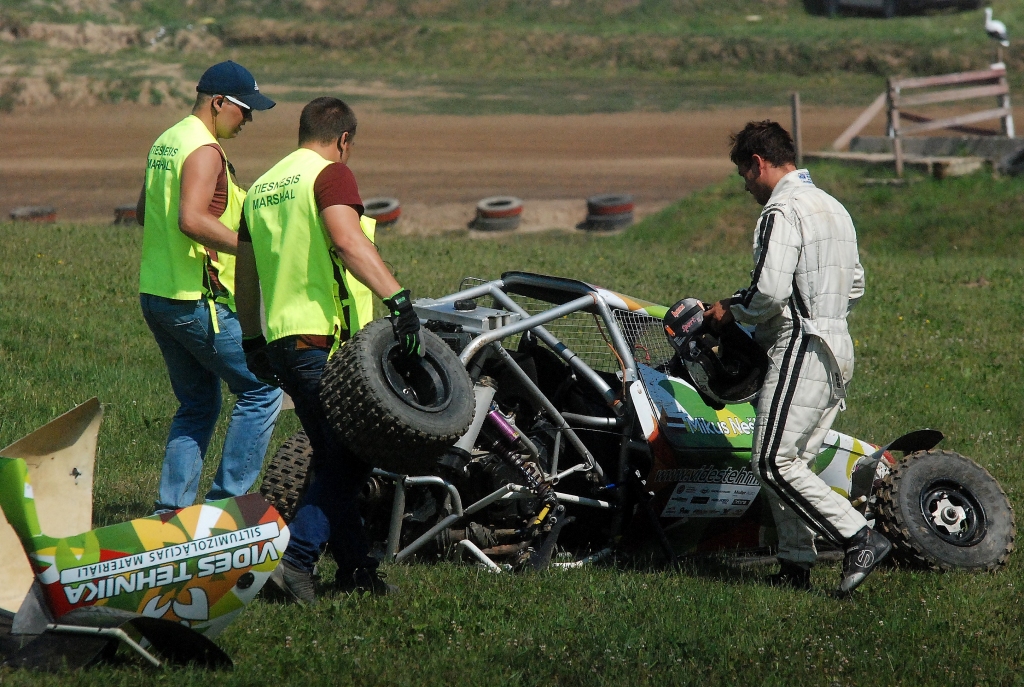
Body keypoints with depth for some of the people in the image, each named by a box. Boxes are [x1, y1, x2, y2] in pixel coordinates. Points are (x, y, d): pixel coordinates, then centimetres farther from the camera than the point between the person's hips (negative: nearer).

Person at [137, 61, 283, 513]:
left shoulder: (166, 142, 15)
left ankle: (171, 507, 11)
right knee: (262, 391, -1)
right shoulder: (204, 150, -16)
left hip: (154, 294, 10)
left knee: (197, 404, 17)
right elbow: (192, 219, -29)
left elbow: (143, 214, 25)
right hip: (197, 301, -10)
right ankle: (227, 501, -3)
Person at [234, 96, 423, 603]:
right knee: (348, 459, -5)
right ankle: (295, 558, -15)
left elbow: (246, 273, 26)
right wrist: (397, 298, -33)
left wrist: (253, 340, 35)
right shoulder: (330, 173, -7)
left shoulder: (262, 187, 19)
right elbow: (347, 240, -25)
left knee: (334, 458, 15)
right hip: (326, 337, -9)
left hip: (280, 341, 9)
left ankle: (356, 569, 17)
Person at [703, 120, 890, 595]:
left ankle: (860, 539, -17)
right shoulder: (833, 209, 18)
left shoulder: (782, 212, -12)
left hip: (800, 347, -10)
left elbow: (770, 291, -21)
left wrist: (732, 312, -4)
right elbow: (855, 286, 23)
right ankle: (795, 563, 7)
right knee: (791, 462, 11)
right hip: (839, 348, 10)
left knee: (773, 462, -11)